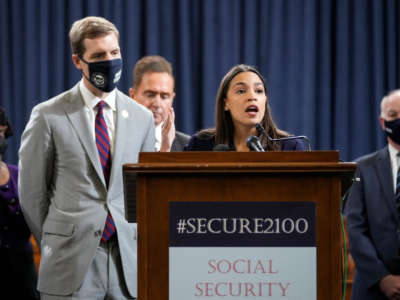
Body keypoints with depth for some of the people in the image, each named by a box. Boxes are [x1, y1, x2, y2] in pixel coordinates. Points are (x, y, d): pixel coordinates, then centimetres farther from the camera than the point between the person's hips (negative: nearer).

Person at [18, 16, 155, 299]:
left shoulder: (142, 118, 10)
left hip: (128, 263, 3)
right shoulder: (49, 116, -2)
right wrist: (55, 245, 8)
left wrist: (133, 241, 12)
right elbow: (32, 191, 3)